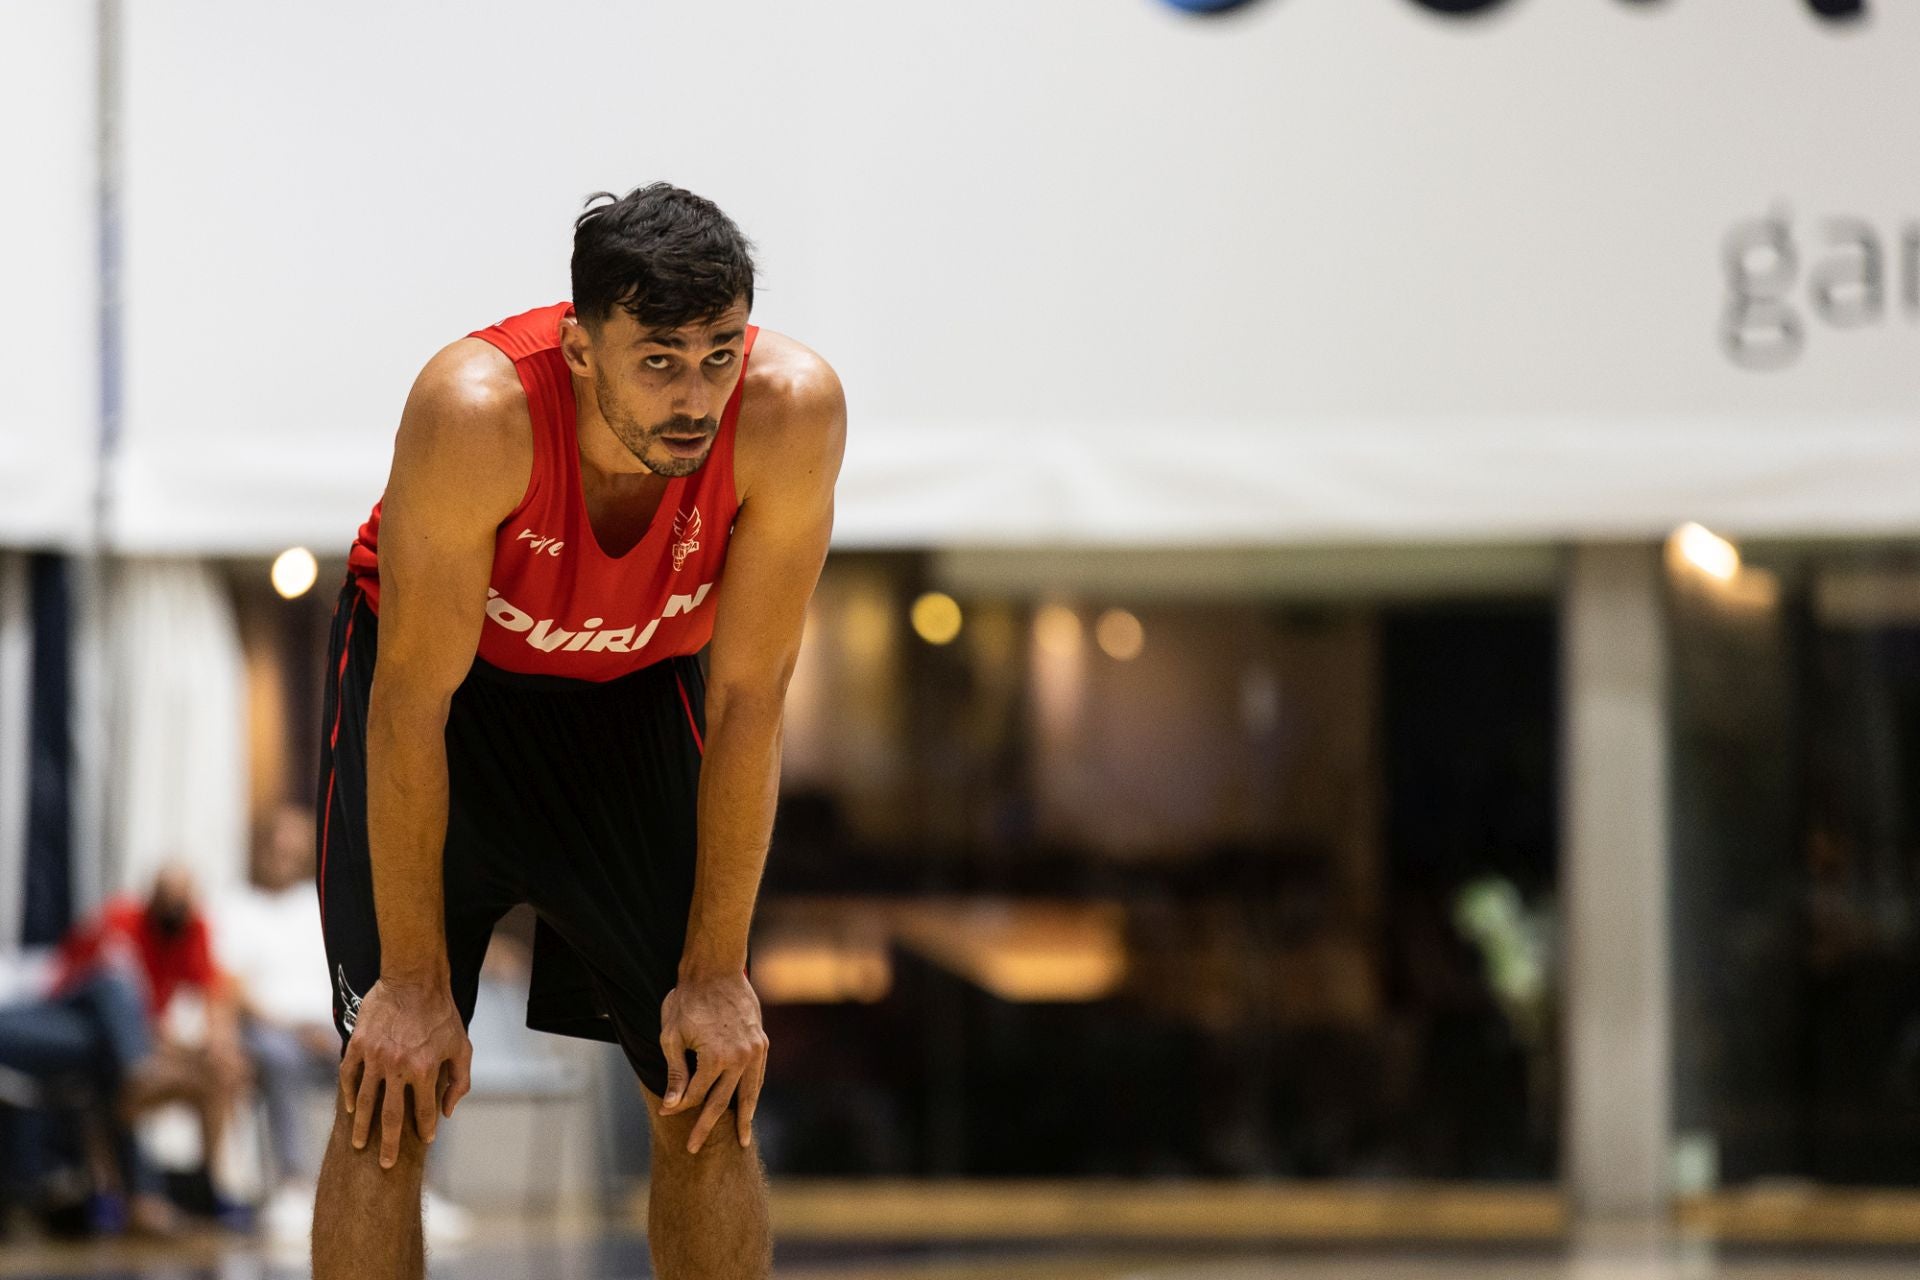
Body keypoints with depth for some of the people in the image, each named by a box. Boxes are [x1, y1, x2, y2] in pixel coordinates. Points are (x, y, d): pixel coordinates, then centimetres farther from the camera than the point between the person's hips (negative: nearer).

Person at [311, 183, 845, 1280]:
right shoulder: (478, 409, -38)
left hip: (639, 685, 3)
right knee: (392, 1098, -11)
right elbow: (415, 703, -29)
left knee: (713, 1086, -3)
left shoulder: (792, 410, -32)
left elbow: (747, 702, -21)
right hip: (438, 674, -2)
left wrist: (717, 974, -18)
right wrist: (415, 984, -25)